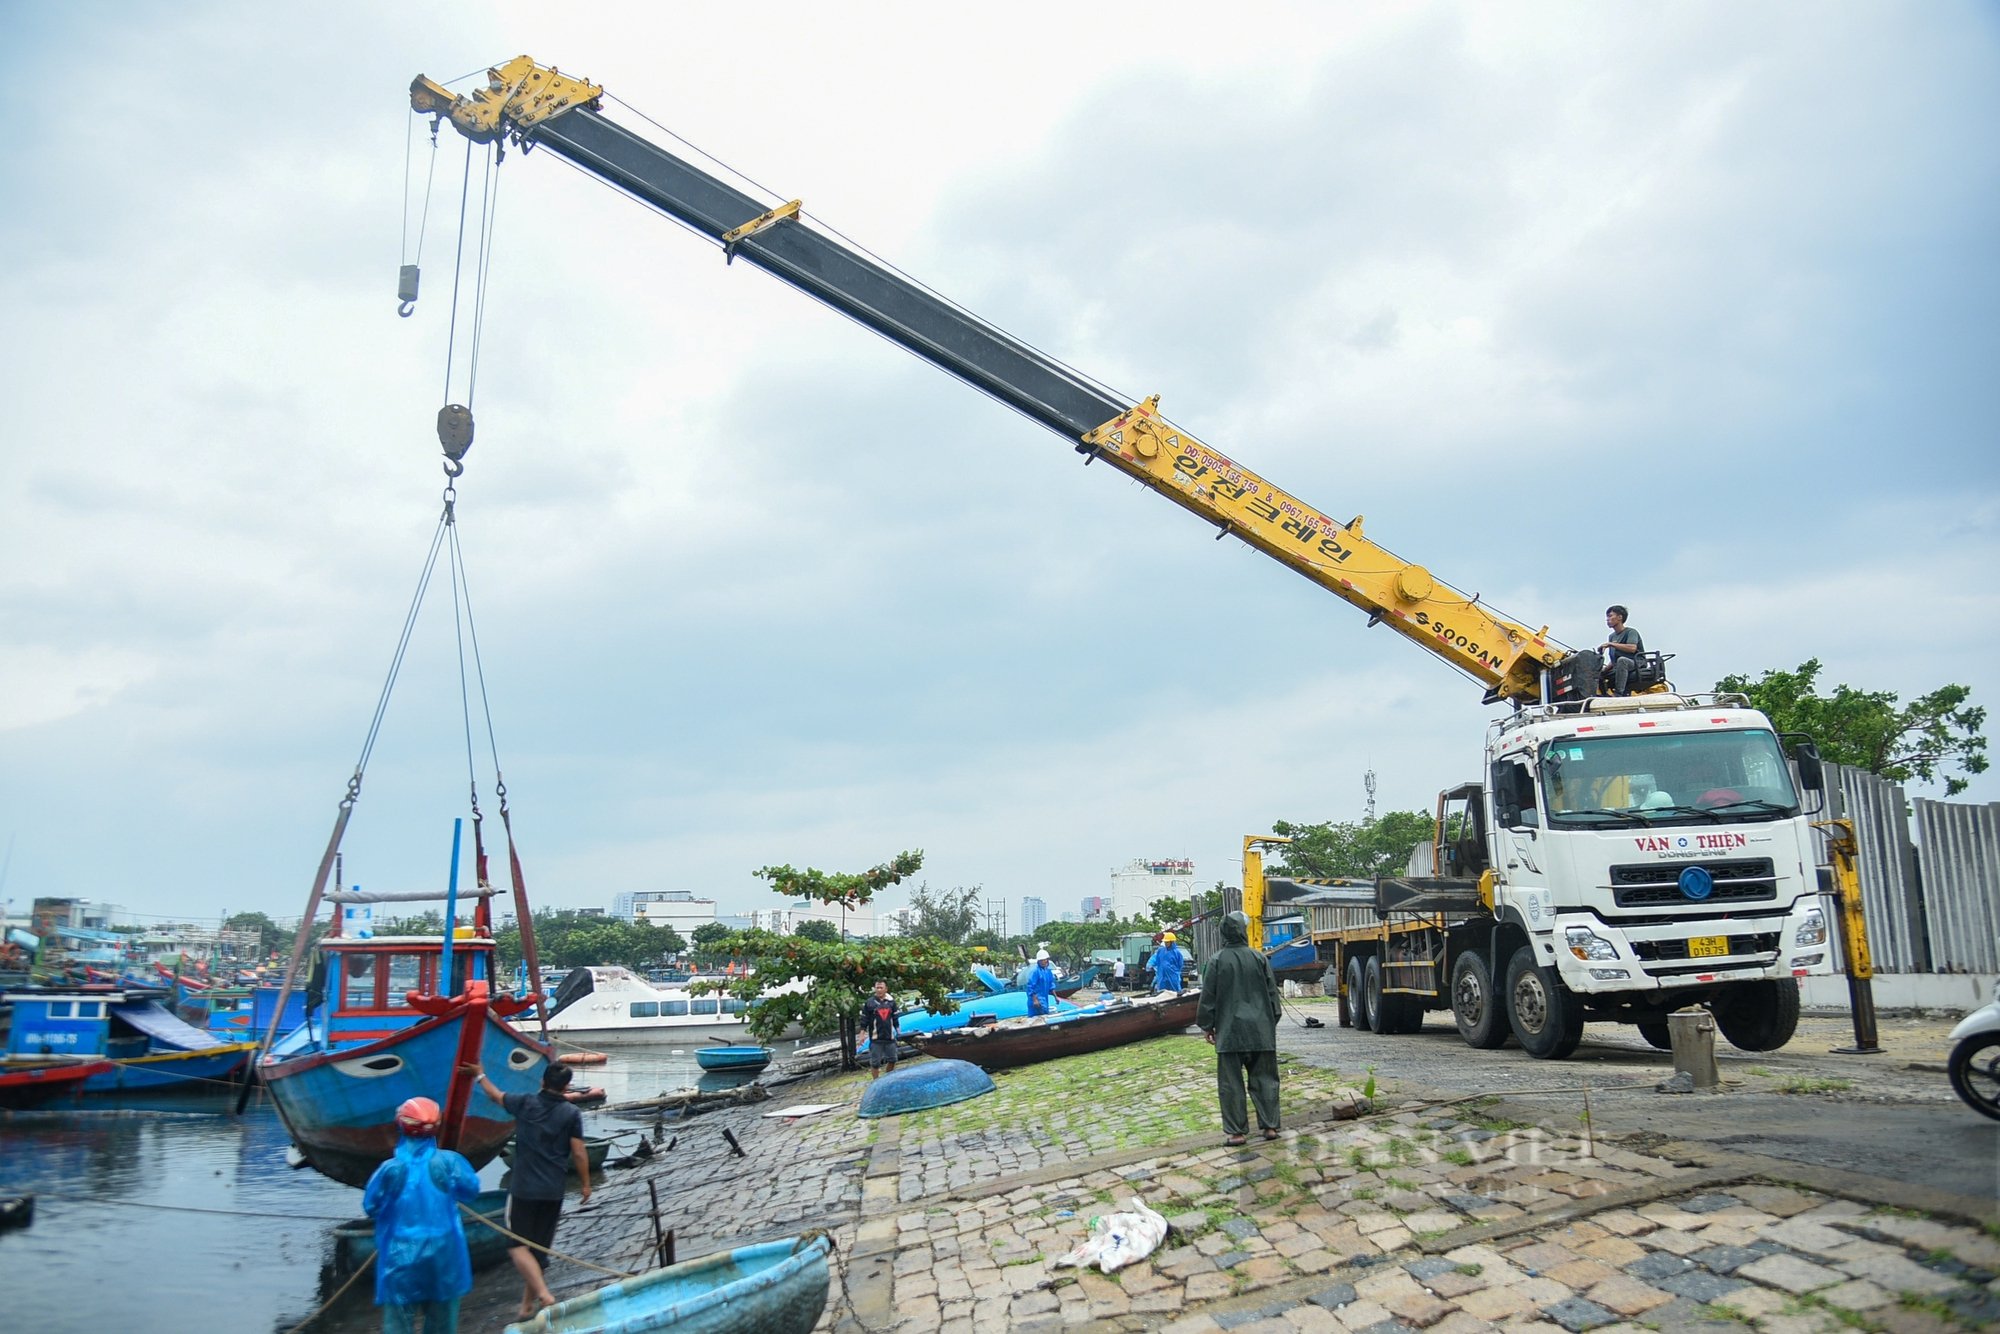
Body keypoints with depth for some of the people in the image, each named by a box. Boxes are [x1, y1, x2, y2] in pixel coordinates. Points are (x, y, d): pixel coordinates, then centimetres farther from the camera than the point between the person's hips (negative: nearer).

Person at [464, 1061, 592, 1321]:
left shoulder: (525, 1103, -1)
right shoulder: (572, 1113, -3)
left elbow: (495, 1094, 17)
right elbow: (579, 1153, -5)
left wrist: (480, 1075, 35)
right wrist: (586, 1184, 7)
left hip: (523, 1188, -2)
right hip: (554, 1192, 2)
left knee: (518, 1245, -1)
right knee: (539, 1248, 13)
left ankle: (543, 1294, -18)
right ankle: (527, 1305, 18)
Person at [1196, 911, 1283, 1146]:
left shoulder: (1217, 961, -6)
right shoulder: (1259, 958, -1)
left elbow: (1208, 997, -3)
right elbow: (1272, 993, 5)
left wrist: (1206, 1026, 8)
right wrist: (1272, 1022, 16)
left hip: (1229, 1031, -2)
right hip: (1260, 1030, 2)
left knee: (1231, 1083, 4)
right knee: (1264, 1079, 11)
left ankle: (1237, 1131, 4)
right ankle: (1270, 1126, 12)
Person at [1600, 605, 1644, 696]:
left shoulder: (1631, 632, -4)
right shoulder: (1612, 636, 18)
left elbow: (1632, 648, -25)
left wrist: (1610, 644, -22)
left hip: (1637, 666, -7)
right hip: (1617, 669, 7)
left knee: (1622, 660, -38)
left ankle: (1618, 693, -42)